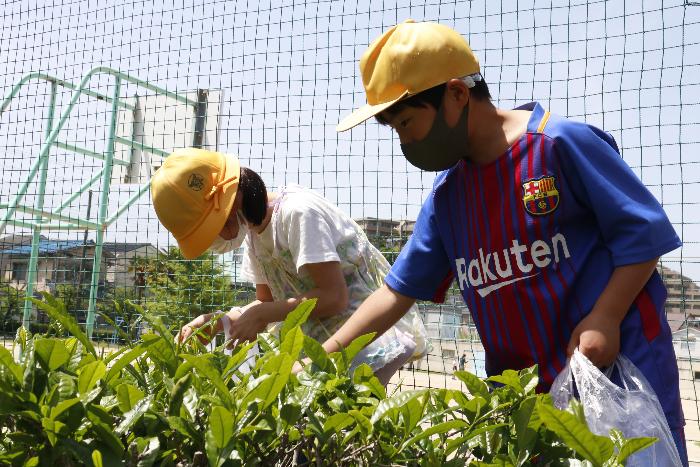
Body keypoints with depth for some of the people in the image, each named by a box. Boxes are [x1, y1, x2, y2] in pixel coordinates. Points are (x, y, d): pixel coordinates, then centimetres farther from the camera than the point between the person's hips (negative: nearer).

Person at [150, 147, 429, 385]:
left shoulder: (297, 211, -21)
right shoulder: (254, 229, 6)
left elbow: (334, 297, -25)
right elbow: (269, 302, 12)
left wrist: (261, 315, -19)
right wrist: (217, 322, -2)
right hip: (328, 341, 8)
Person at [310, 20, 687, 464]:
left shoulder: (560, 142, -13)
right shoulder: (447, 192, 4)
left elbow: (644, 230, -8)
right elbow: (398, 290, 6)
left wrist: (605, 318, -19)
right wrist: (322, 358, 1)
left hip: (617, 364, -5)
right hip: (518, 385, 6)